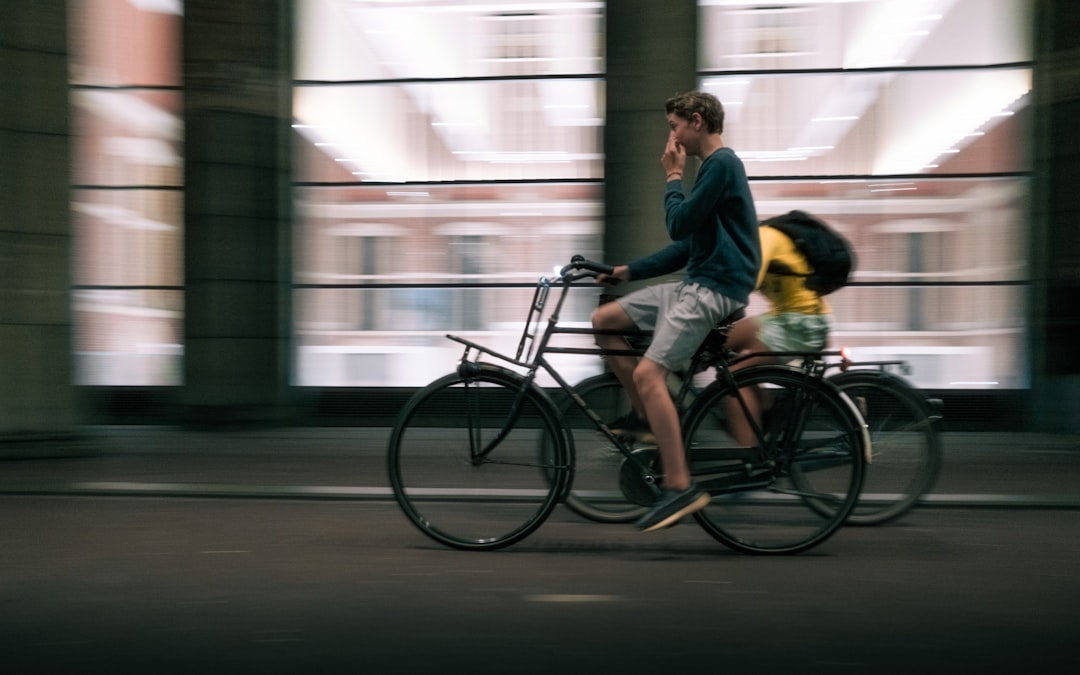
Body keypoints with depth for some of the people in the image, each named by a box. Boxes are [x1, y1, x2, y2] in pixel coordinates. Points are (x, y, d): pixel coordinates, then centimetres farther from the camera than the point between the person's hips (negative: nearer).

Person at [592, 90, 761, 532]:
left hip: (714, 289, -10)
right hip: (695, 283, 10)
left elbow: (678, 225, -17)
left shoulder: (722, 163, -11)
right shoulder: (713, 166, 20)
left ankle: (680, 487, -16)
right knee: (603, 321, 8)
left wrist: (673, 176, -3)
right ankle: (645, 415, 15)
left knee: (648, 373, -20)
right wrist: (628, 271, 15)